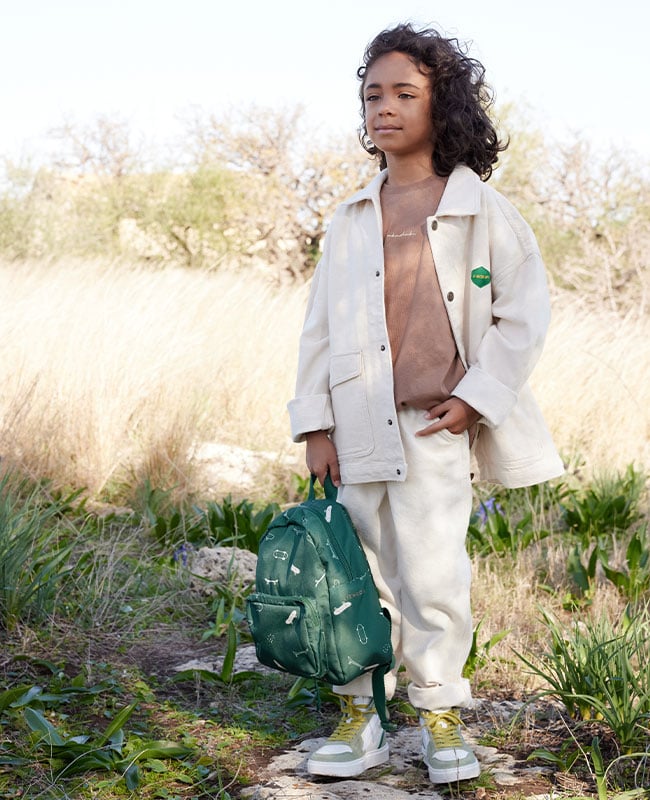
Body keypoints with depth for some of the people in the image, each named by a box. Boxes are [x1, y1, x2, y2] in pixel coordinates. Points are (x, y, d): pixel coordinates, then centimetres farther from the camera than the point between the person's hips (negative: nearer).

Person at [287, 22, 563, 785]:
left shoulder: (481, 210, 0)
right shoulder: (350, 220, 9)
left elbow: (525, 310, 0)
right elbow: (319, 325, 10)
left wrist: (473, 398, -7)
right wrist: (316, 426, 3)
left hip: (436, 429, -3)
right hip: (356, 430, 3)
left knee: (433, 579, -4)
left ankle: (441, 718, 14)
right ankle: (360, 718, 20)